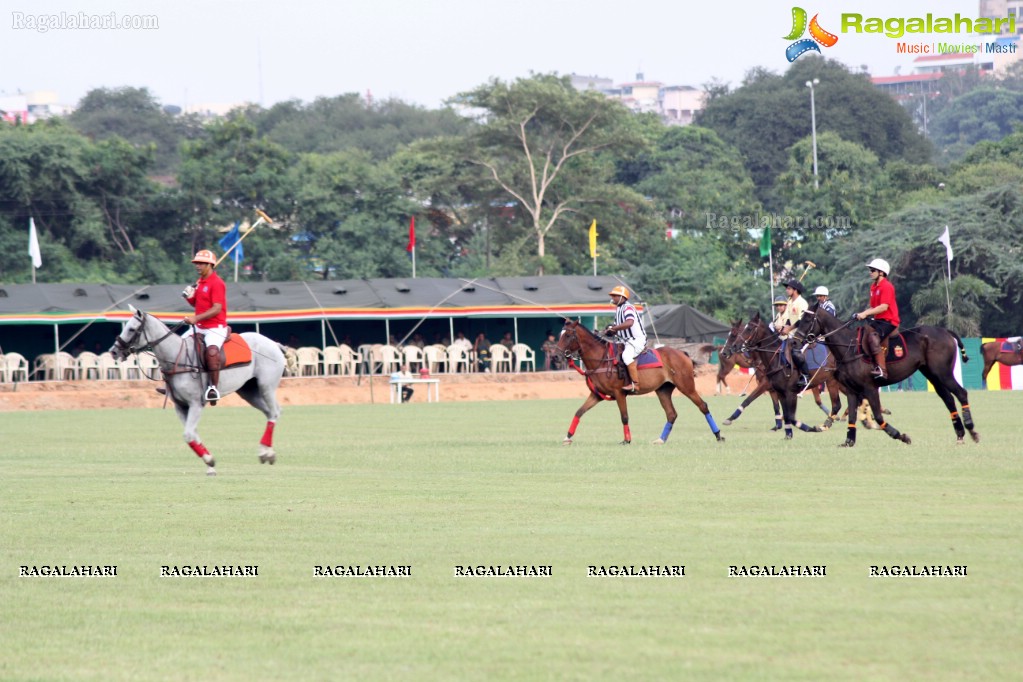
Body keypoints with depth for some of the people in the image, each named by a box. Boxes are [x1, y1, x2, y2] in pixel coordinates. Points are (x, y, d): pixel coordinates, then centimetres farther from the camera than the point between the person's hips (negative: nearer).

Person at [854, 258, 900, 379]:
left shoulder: (886, 286, -13)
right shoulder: (873, 287, 16)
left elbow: (884, 307, -23)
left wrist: (865, 313, -24)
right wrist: (862, 313, 1)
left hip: (888, 321, -10)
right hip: (878, 320, 10)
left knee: (872, 336, -31)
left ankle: (882, 370, -35)